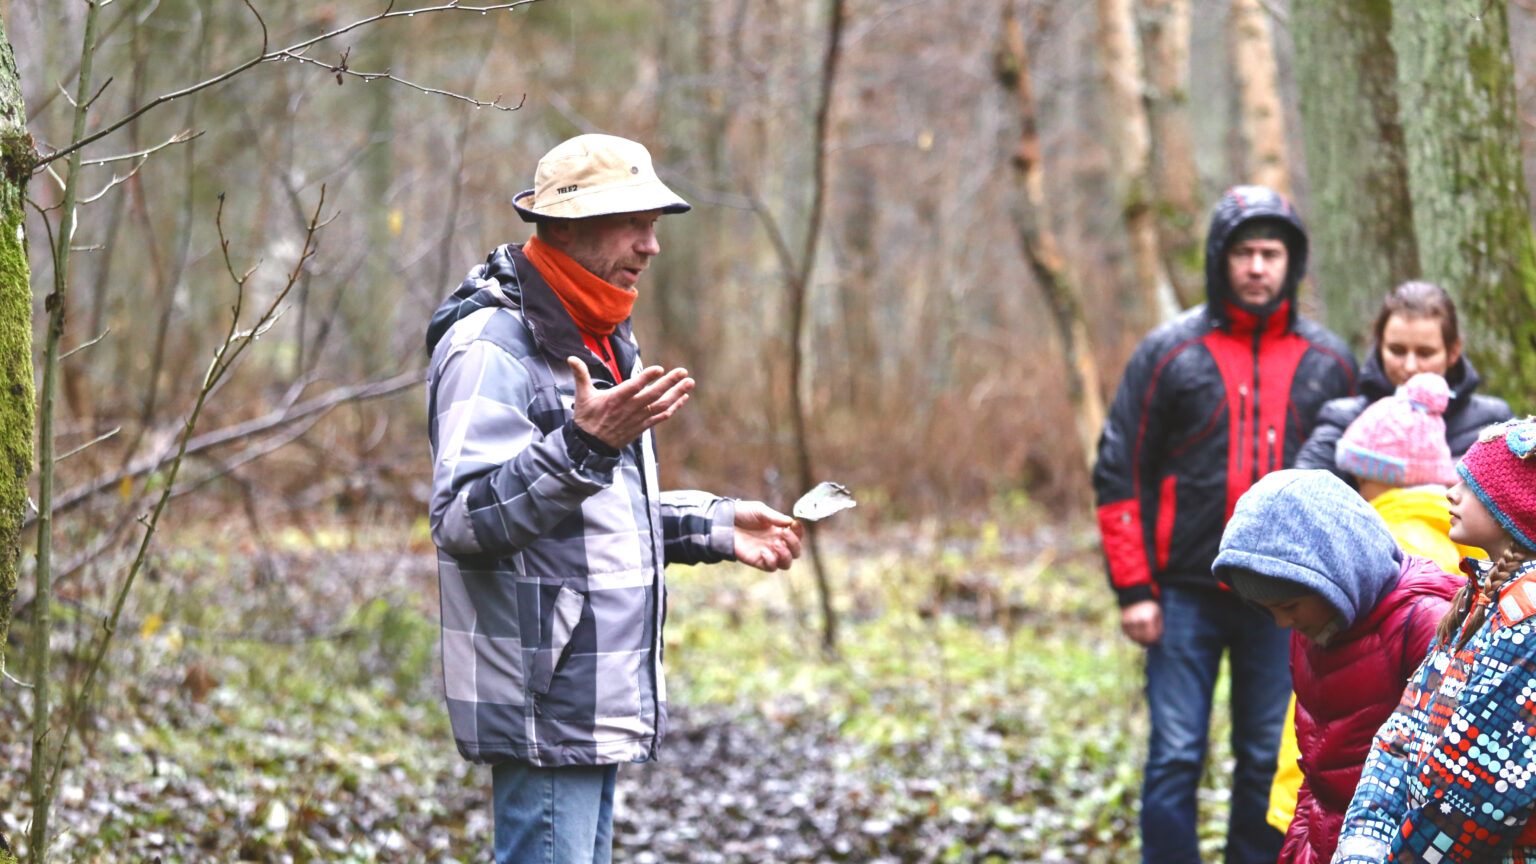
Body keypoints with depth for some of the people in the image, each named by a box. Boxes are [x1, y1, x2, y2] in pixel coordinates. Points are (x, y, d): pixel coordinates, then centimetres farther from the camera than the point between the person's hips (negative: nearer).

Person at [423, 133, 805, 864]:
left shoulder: (600, 342, 17)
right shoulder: (491, 349, -16)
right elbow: (465, 518, -27)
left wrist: (717, 528, 18)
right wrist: (583, 445, -37)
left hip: (599, 707, 10)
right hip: (543, 707, -10)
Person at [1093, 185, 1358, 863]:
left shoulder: (1328, 362, 7)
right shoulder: (1170, 352, 0)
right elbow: (1119, 473, 1)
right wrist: (1133, 589, -6)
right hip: (1187, 595, -2)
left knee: (1270, 760, 7)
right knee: (1175, 759, -3)